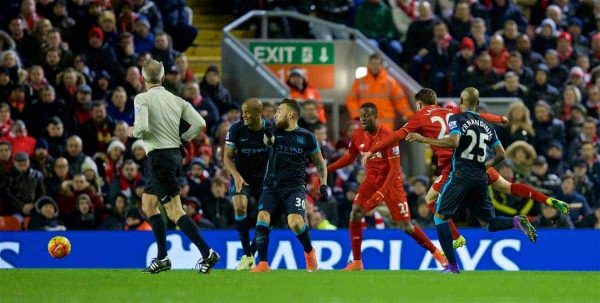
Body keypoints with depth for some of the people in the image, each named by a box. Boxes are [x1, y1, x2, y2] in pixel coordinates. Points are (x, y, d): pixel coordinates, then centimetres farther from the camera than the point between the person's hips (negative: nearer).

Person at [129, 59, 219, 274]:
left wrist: (132, 132, 1)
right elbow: (200, 123, 1)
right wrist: (183, 139, 14)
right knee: (148, 204, 21)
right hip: (175, 155, 8)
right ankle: (162, 258, 20)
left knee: (174, 212, -10)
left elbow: (142, 127, -21)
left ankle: (207, 253, -20)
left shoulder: (142, 99, -7)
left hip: (159, 158, -8)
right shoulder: (177, 100, 10)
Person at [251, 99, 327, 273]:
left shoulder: (306, 137, 3)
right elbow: (268, 141, -16)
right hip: (272, 185, 3)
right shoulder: (275, 132, 8)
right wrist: (268, 137, -38)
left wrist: (323, 185, 3)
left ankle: (309, 251, 8)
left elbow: (320, 163, 12)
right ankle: (263, 263, -17)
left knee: (295, 222, -23)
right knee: (262, 217, -20)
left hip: (295, 186, -3)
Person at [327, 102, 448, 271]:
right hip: (372, 180, 5)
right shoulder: (358, 137, -4)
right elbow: (350, 158, 15)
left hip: (391, 181, -5)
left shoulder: (387, 137, -22)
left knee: (406, 226, -4)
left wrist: (382, 193, -28)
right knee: (355, 214, -14)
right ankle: (356, 262, -6)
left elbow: (395, 169, -22)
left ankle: (436, 252, 18)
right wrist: (326, 169, 4)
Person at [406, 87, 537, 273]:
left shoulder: (457, 119, -2)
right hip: (481, 179, 6)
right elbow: (501, 155, 15)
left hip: (462, 176, -6)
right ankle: (517, 222, -15)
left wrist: (423, 139, -16)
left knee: (440, 216, 4)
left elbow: (453, 141, -21)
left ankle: (452, 265, -6)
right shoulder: (486, 125, 16)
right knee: (487, 223, 16)